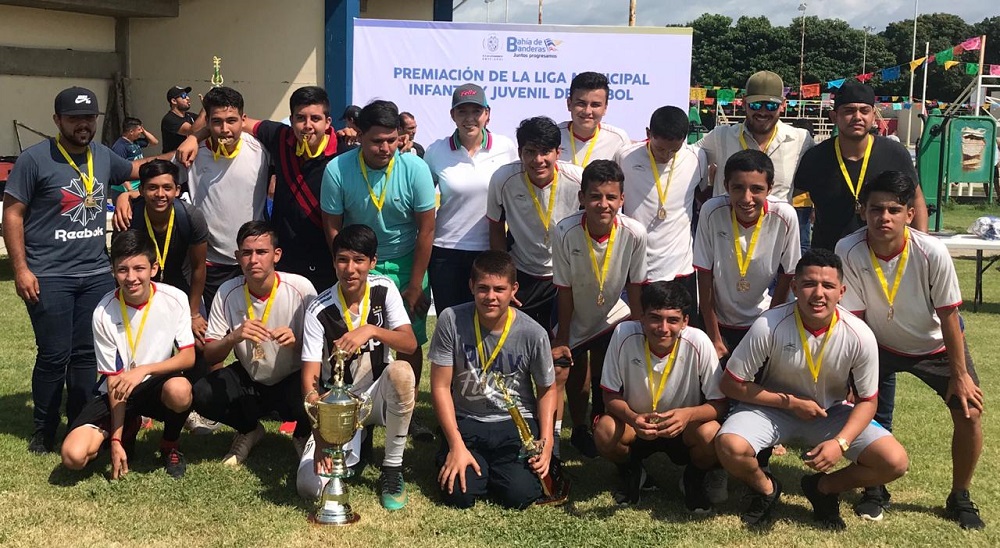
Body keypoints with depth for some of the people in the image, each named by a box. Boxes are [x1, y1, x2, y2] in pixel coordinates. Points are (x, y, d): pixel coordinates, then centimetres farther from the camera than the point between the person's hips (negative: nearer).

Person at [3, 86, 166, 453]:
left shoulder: (103, 156, 9)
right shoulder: (35, 159, -7)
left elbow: (135, 169, 29)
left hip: (97, 275, 5)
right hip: (48, 278, -5)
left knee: (88, 353, 9)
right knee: (54, 355, 1)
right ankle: (43, 430, 19)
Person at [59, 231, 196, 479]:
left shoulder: (174, 299, -14)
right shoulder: (104, 312, -15)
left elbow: (188, 357, -14)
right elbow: (114, 379, -11)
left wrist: (144, 370, -31)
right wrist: (115, 439, -13)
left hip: (158, 384, -1)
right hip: (116, 391, 1)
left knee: (179, 389, -38)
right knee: (73, 456, -20)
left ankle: (170, 445, -3)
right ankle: (128, 429, 14)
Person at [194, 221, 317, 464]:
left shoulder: (301, 288, -18)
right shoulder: (228, 292, -11)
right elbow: (209, 356, -9)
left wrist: (296, 342, -34)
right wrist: (234, 337, -30)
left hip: (292, 379, -3)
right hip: (248, 380, 3)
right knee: (202, 394, -24)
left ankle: (302, 436, 5)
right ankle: (249, 431, 11)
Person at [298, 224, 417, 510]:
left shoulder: (385, 290, -8)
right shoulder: (319, 310, -15)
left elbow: (410, 344, -18)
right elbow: (310, 377, -18)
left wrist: (371, 330, -37)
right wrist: (321, 434, -30)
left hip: (377, 397, 1)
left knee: (401, 371, -36)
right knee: (308, 486, -22)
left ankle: (392, 469, -17)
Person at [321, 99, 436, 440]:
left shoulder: (415, 169, -16)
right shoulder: (337, 170, -15)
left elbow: (426, 229, -10)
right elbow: (332, 228, -6)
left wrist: (415, 285, -8)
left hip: (405, 265, 1)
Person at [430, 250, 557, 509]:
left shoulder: (533, 333, -12)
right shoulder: (451, 320, -14)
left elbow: (547, 390, 3)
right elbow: (441, 386, -9)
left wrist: (546, 443, -10)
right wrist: (457, 445, -15)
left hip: (516, 423, 0)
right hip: (466, 422, 0)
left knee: (519, 495, -19)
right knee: (458, 494, -20)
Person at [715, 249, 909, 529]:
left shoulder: (860, 336, -19)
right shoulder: (769, 326, -25)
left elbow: (867, 400, -6)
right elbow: (731, 384, -15)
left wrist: (840, 443, -23)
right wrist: (790, 402, -20)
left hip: (831, 412, 2)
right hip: (773, 407, -2)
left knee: (895, 462, -18)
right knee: (729, 446, -32)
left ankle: (823, 487, 11)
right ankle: (766, 489, 4)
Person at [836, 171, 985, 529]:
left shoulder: (932, 252, -30)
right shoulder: (848, 251, -29)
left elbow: (948, 316, -17)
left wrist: (960, 374, -11)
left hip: (936, 345, 0)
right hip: (881, 345, 0)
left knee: (969, 413, -8)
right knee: (870, 416, -10)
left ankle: (960, 497, 15)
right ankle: (875, 489, 18)